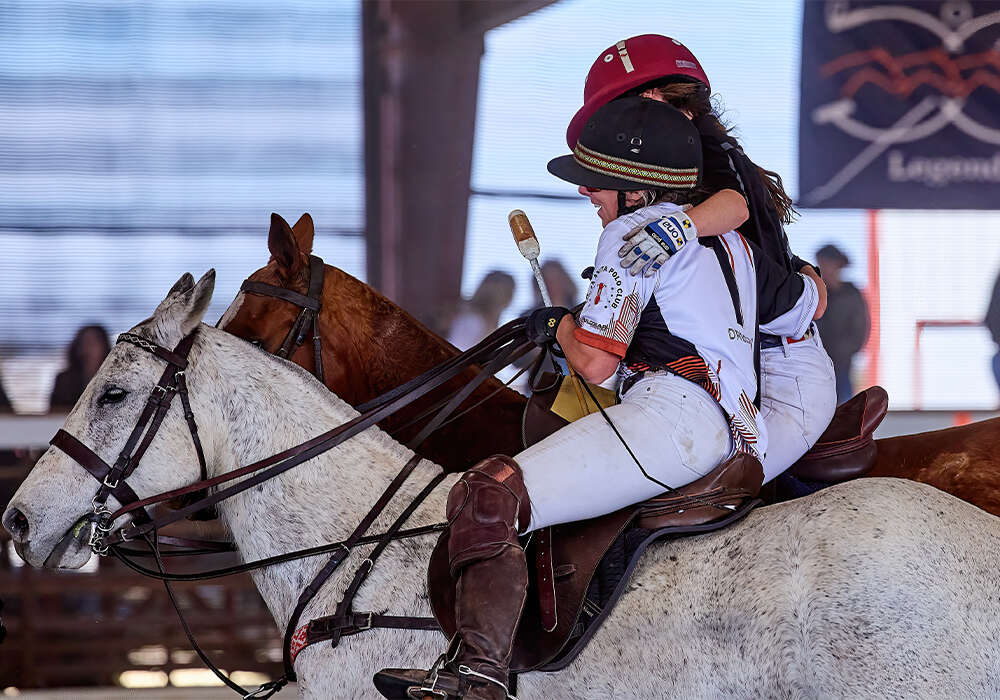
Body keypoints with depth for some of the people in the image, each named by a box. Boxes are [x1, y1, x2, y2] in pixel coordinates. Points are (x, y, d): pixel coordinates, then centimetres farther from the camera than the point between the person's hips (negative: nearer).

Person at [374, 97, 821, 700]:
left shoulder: (636, 231, 0)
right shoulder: (732, 241, 26)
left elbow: (595, 362, -8)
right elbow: (810, 300, 43)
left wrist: (560, 326, 14)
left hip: (673, 413, -11)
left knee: (488, 498, -25)